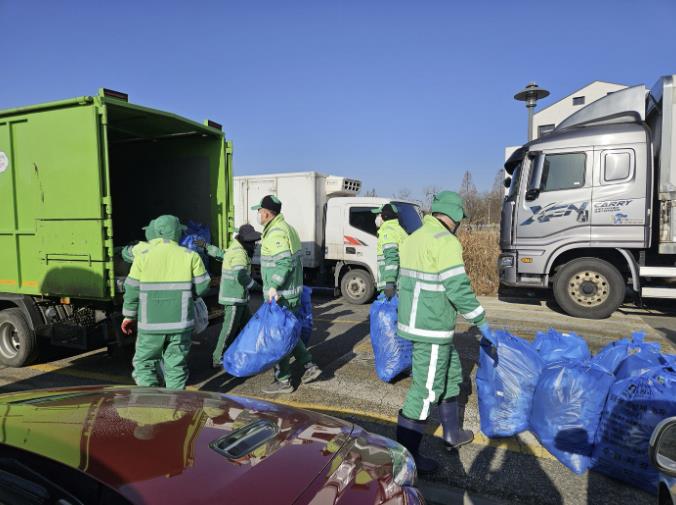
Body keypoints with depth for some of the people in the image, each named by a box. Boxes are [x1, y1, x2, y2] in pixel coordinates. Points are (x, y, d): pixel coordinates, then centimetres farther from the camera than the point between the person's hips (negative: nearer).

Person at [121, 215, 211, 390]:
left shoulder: (143, 257, -3)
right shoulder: (191, 256, -4)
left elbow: (132, 290, 1)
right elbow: (202, 287, -2)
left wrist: (129, 316, 13)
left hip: (151, 324, 0)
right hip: (181, 323, 1)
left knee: (144, 363, 15)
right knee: (176, 366, 13)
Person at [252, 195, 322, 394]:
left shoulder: (276, 232, -18)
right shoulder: (286, 228, 14)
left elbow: (284, 263, -27)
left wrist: (274, 286, -29)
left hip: (280, 295, -10)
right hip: (292, 291, 10)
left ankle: (283, 381, 11)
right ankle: (309, 367, 22)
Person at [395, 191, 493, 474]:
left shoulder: (415, 237, 11)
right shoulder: (445, 242, -17)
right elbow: (458, 289, -20)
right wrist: (481, 321, -8)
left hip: (415, 321, 10)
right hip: (432, 328, -10)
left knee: (451, 374, 23)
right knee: (427, 388, 1)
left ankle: (452, 434, 37)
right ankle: (405, 453, 12)